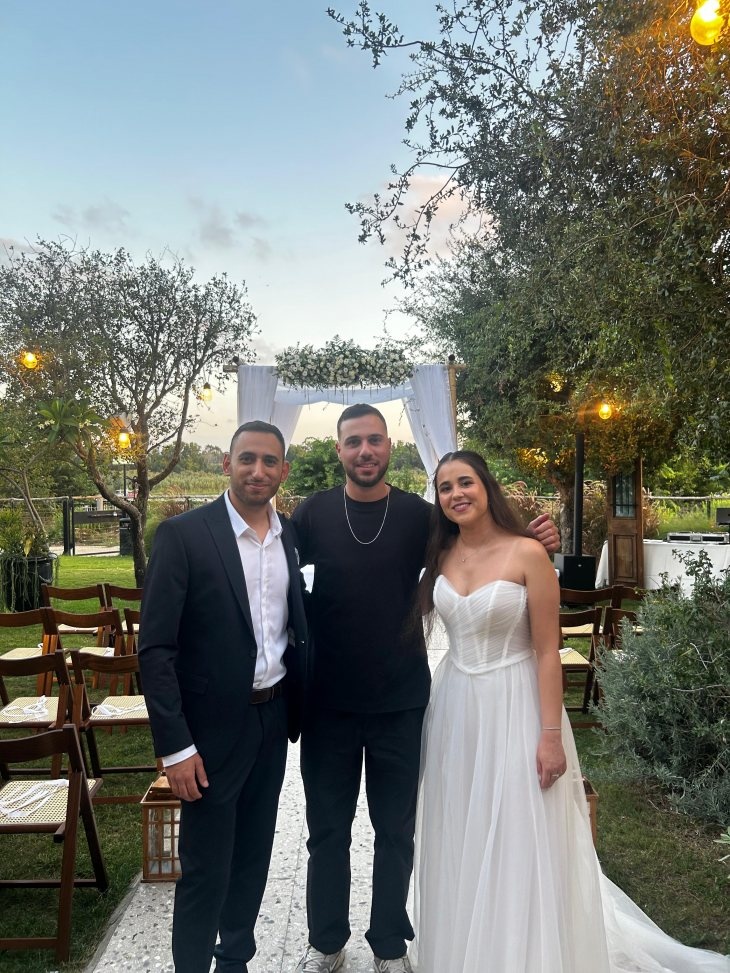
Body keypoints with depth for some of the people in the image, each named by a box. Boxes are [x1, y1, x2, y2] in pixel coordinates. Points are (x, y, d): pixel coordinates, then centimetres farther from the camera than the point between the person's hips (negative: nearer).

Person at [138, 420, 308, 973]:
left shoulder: (290, 535, 3)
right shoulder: (183, 534, -14)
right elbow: (155, 648, -15)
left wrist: (301, 709, 6)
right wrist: (174, 745, -17)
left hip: (274, 718, 5)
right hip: (213, 726, -5)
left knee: (253, 856, 20)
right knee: (205, 867, 8)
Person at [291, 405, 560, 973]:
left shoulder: (418, 514, -4)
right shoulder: (314, 513, -4)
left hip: (401, 702, 0)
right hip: (328, 701, 0)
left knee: (396, 830, 16)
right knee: (328, 828, 16)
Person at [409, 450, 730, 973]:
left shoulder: (527, 553, -13)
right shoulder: (441, 557, 1)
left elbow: (547, 650, -13)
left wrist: (552, 735, -14)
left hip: (512, 708, -5)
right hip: (455, 711, 5)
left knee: (518, 844, 6)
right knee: (462, 842, 18)